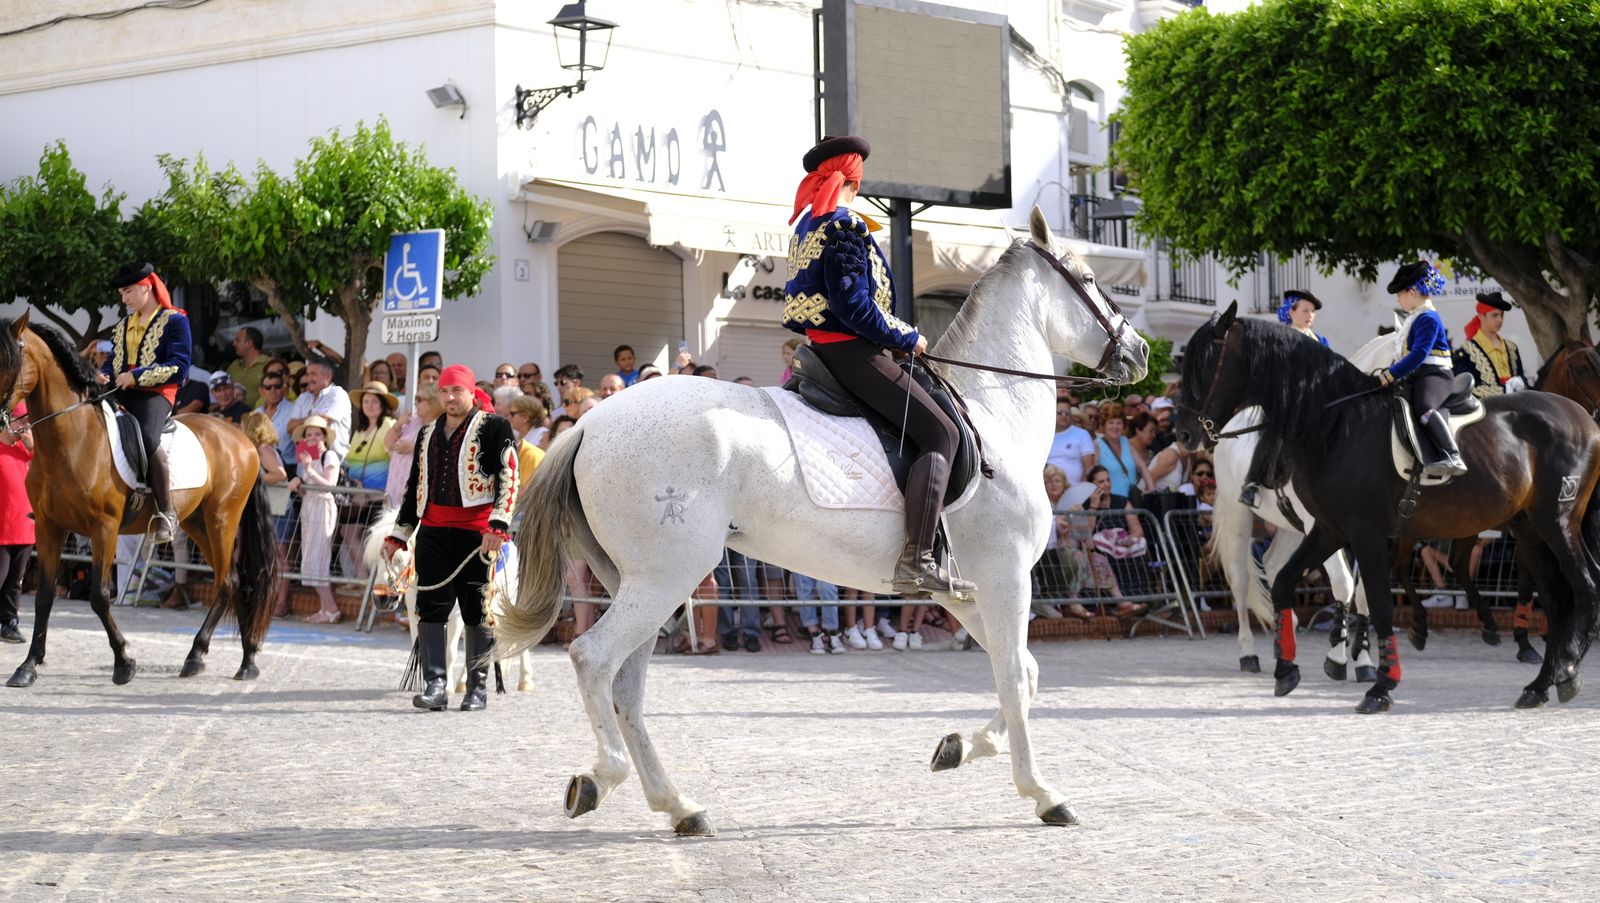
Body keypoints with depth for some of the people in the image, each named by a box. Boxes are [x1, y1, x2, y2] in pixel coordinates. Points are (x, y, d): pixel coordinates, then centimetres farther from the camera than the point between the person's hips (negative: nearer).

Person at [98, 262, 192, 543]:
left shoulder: (175, 320, 1)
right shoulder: (124, 325, 24)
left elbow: (178, 368, -8)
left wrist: (136, 376, -13)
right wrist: (104, 375, 0)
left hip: (155, 394, -8)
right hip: (120, 393, 8)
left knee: (147, 437, -36)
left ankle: (165, 511, -27)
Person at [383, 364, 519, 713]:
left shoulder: (493, 427, 1)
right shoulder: (428, 434, 19)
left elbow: (509, 476, -7)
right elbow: (414, 485, 24)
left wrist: (498, 525, -17)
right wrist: (399, 534, 21)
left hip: (477, 532, -5)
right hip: (433, 532, 5)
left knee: (478, 612, 1)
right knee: (431, 608, -4)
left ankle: (478, 689, 7)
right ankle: (434, 685, -5)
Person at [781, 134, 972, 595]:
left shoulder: (806, 224, 15)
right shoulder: (845, 226, -14)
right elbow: (853, 305, -21)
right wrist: (908, 338, -9)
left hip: (819, 346, 10)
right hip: (851, 350, -10)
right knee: (940, 433, -13)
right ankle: (915, 560, -26)